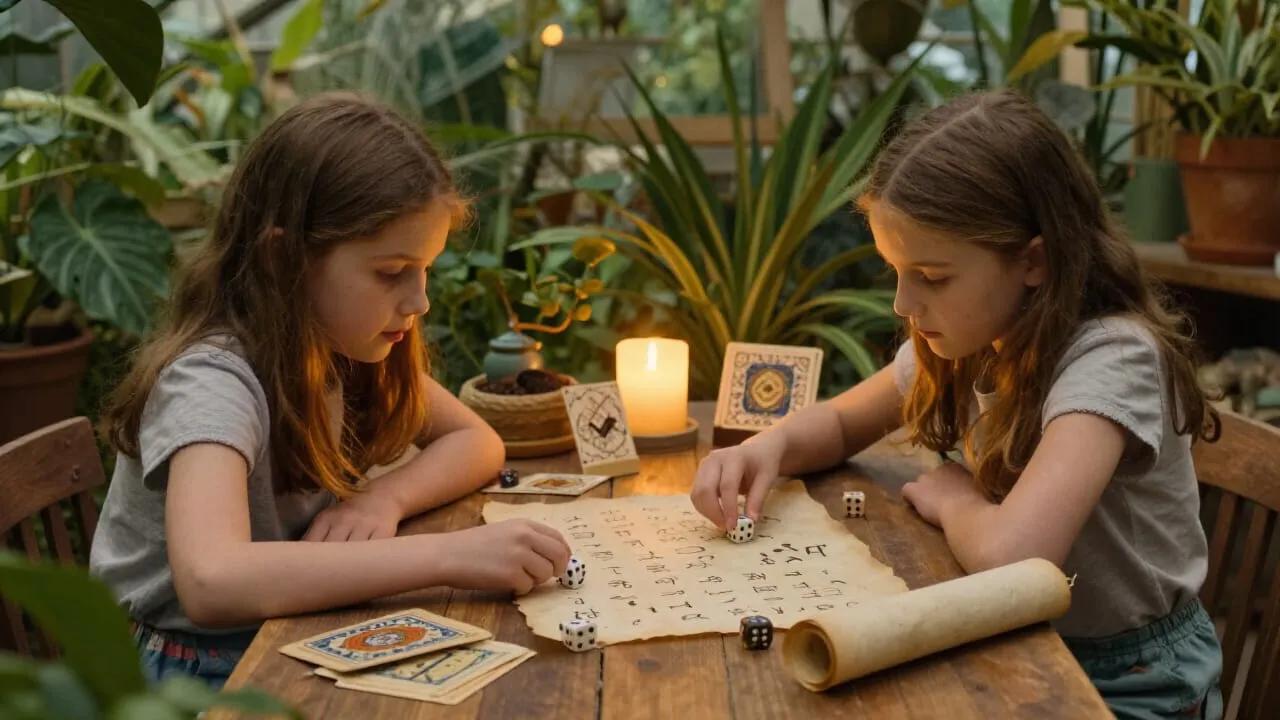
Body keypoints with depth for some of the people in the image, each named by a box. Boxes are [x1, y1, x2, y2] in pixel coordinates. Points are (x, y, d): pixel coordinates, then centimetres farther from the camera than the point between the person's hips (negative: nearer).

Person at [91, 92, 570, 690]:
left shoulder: (346, 345, -3)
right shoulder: (212, 381, -24)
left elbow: (478, 442, 3)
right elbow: (211, 582, -39)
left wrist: (384, 498, -16)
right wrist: (448, 555, -40)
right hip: (193, 674, -6)